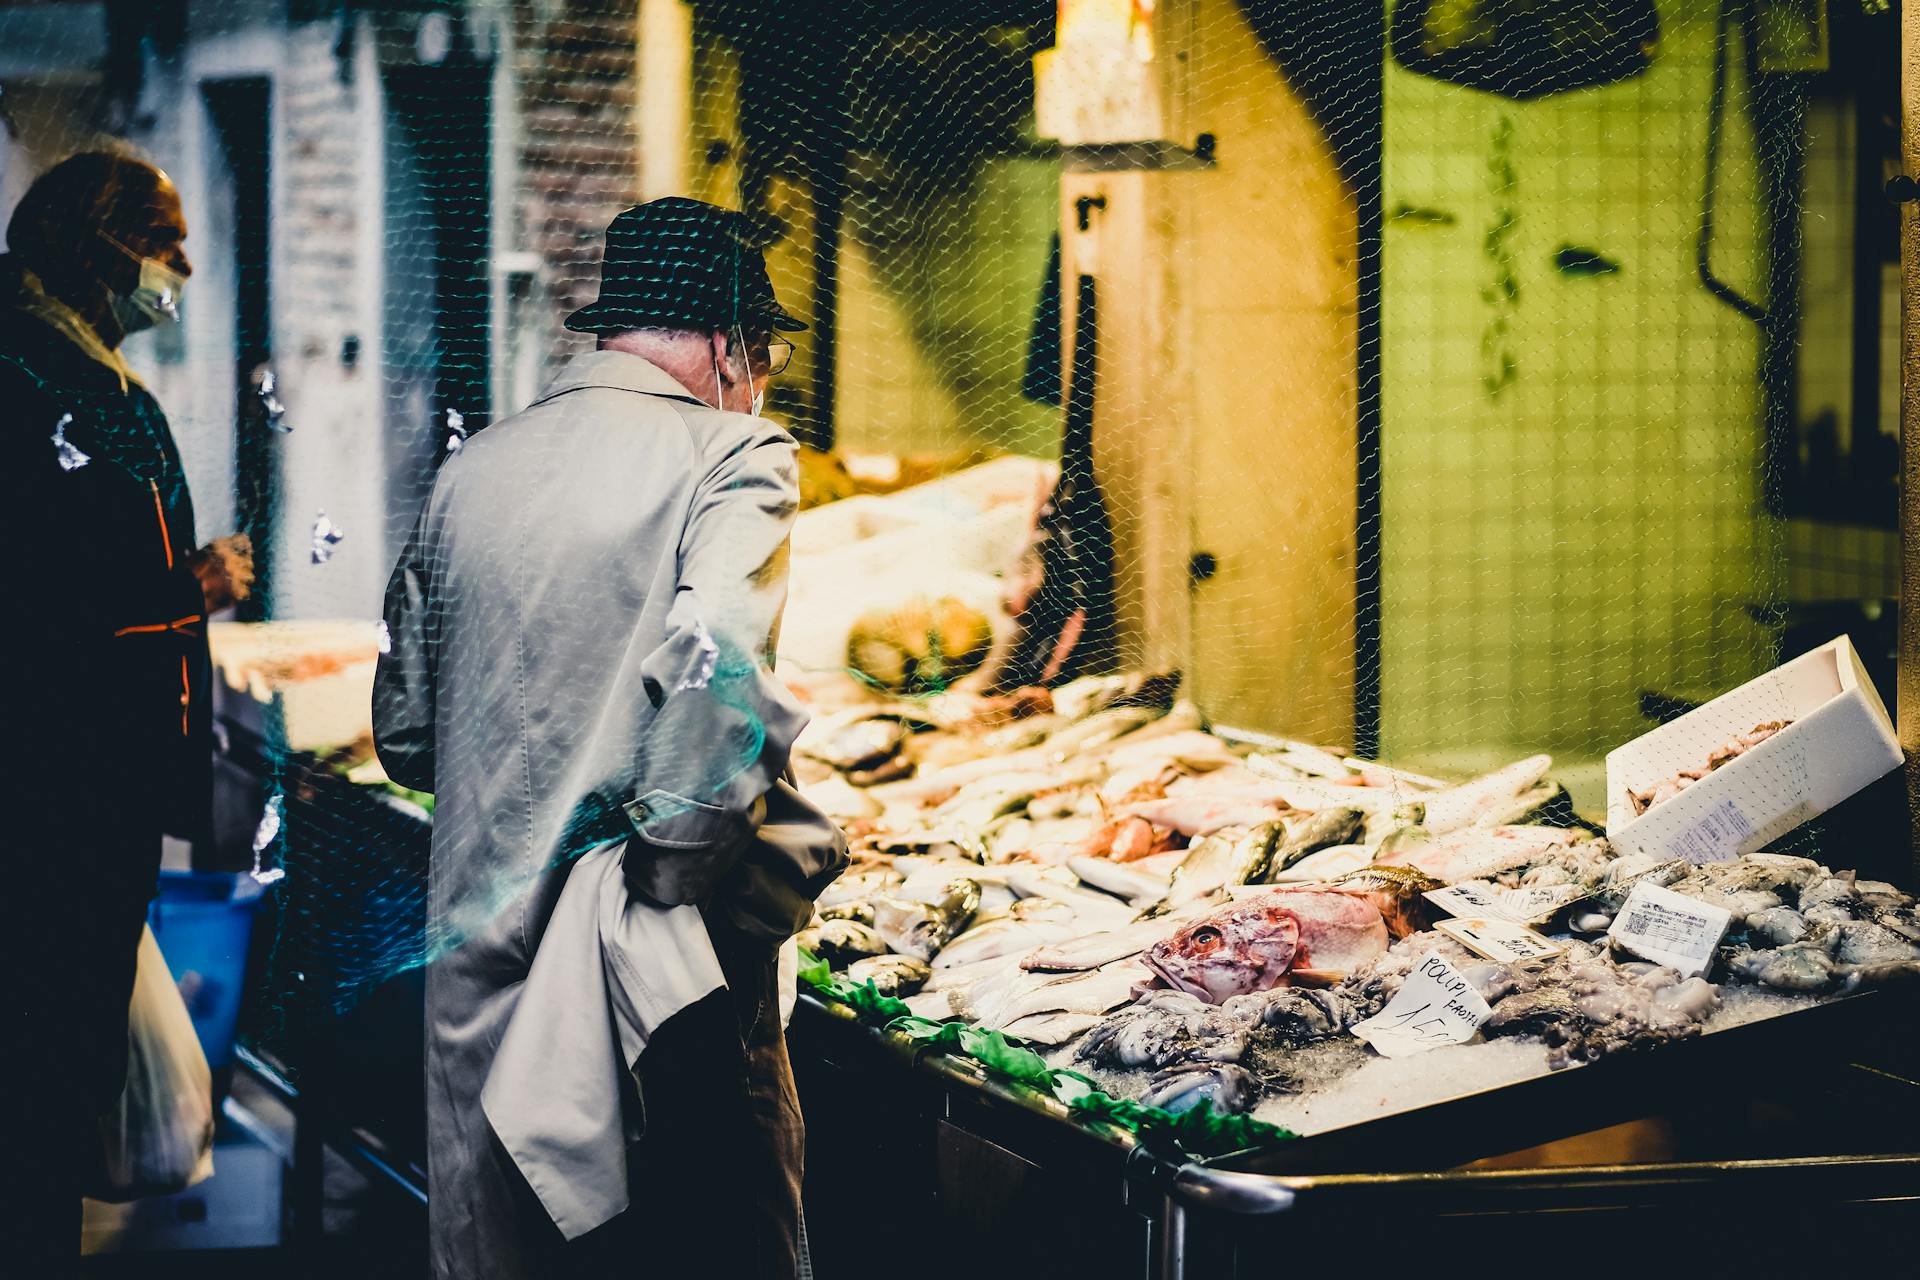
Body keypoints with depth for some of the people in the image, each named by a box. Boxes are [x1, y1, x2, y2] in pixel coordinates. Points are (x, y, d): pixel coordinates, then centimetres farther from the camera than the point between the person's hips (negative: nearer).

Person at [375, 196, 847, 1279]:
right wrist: (675, 865, -13)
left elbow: (404, 733, 15)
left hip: (480, 948, 5)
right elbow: (716, 679, -24)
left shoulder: (473, 470, 10)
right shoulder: (730, 457, -7)